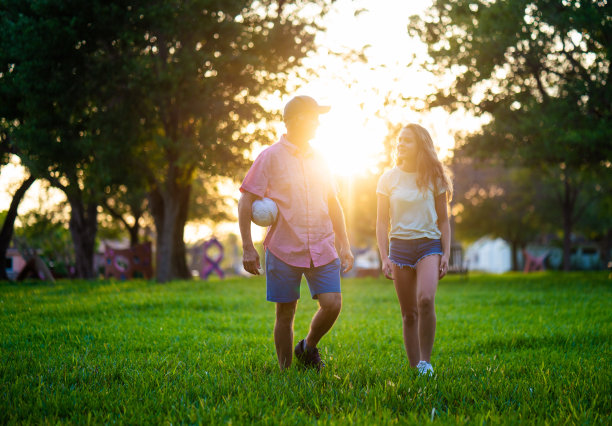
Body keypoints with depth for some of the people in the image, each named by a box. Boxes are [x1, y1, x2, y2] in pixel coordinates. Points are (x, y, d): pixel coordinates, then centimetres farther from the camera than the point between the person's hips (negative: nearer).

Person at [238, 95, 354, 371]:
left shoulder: (318, 160, 13)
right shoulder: (271, 157, -3)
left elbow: (333, 205, 21)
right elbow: (245, 202, -4)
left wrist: (345, 245, 16)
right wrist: (248, 248, -10)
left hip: (321, 248, 4)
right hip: (284, 249, -4)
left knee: (332, 304, -9)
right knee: (285, 312, 3)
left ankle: (309, 347, 18)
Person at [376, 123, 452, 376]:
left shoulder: (434, 178, 3)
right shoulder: (389, 179, 4)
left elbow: (443, 220, 8)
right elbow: (381, 221, 5)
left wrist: (446, 255, -1)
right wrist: (384, 258, -4)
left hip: (429, 245, -1)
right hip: (400, 246, 1)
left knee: (425, 300, -25)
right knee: (409, 313, 1)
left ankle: (425, 361, -13)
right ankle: (415, 368, 9)